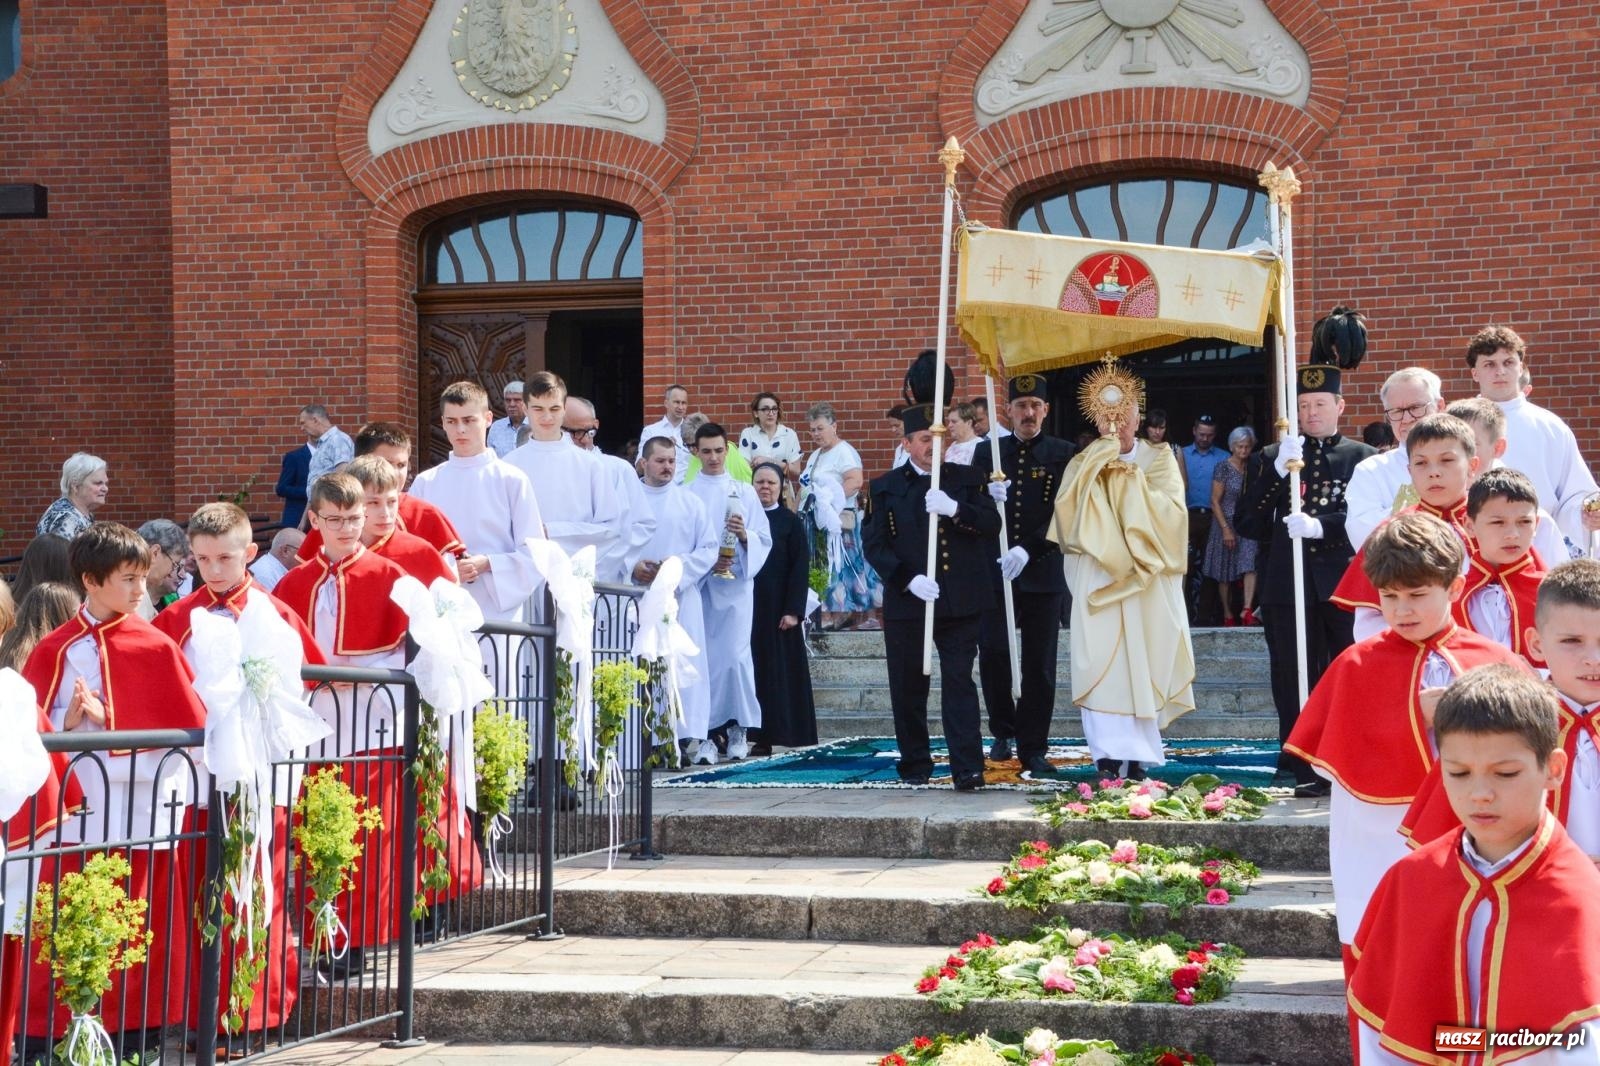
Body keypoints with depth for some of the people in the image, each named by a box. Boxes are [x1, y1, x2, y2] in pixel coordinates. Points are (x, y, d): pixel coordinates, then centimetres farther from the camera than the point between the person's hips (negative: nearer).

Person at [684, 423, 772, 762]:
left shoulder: (745, 493, 10)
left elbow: (764, 540, 6)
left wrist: (744, 536, -15)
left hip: (736, 585, 0)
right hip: (697, 584, 0)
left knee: (735, 654, -9)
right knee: (703, 656, -4)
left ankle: (737, 729, -1)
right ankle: (707, 732, 0)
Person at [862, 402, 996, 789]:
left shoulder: (967, 478, 9)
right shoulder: (886, 487, 7)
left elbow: (992, 524, -2)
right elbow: (874, 543, -1)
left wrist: (955, 509, -21)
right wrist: (909, 579, -14)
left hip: (961, 601, -1)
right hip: (907, 601, 1)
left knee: (959, 683, -4)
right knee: (908, 687, 6)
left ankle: (967, 767, -8)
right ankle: (915, 765, 17)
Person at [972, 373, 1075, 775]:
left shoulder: (1062, 455, 2)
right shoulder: (988, 452, 9)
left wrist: (1028, 550, -16)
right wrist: (988, 498, -17)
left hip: (1042, 572, -1)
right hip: (994, 571, 1)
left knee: (1039, 664, 1)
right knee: (992, 651, -9)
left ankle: (1033, 749, 9)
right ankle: (1003, 731, 13)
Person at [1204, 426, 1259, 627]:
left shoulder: (1252, 467, 6)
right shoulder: (1223, 468, -7)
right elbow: (1215, 501, -8)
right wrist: (1226, 529, -13)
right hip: (1227, 522, -3)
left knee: (1250, 565, -15)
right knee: (1225, 573, 4)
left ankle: (1247, 610, -24)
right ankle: (1227, 614, 12)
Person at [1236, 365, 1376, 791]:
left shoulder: (1361, 457, 8)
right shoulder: (1273, 458, 13)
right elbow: (1247, 523, 4)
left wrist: (1321, 525, -20)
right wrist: (1277, 472, -8)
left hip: (1345, 587, -1)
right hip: (1288, 590, 1)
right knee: (1294, 686, 2)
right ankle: (1299, 770, 6)